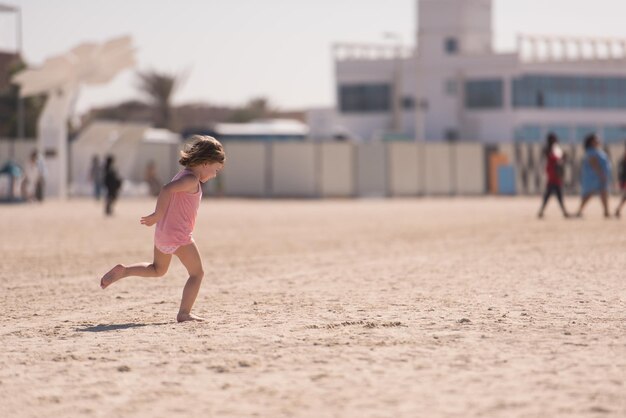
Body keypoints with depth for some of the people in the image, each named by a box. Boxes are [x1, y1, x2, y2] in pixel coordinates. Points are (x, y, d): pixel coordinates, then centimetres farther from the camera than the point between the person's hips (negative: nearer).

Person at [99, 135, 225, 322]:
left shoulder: (182, 175, 15)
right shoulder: (192, 179, -16)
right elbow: (167, 189, -29)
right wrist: (157, 215, -24)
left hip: (163, 233, 9)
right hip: (178, 236, -9)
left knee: (158, 269, 27)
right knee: (197, 273, 1)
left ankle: (123, 271, 12)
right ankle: (184, 313, -5)